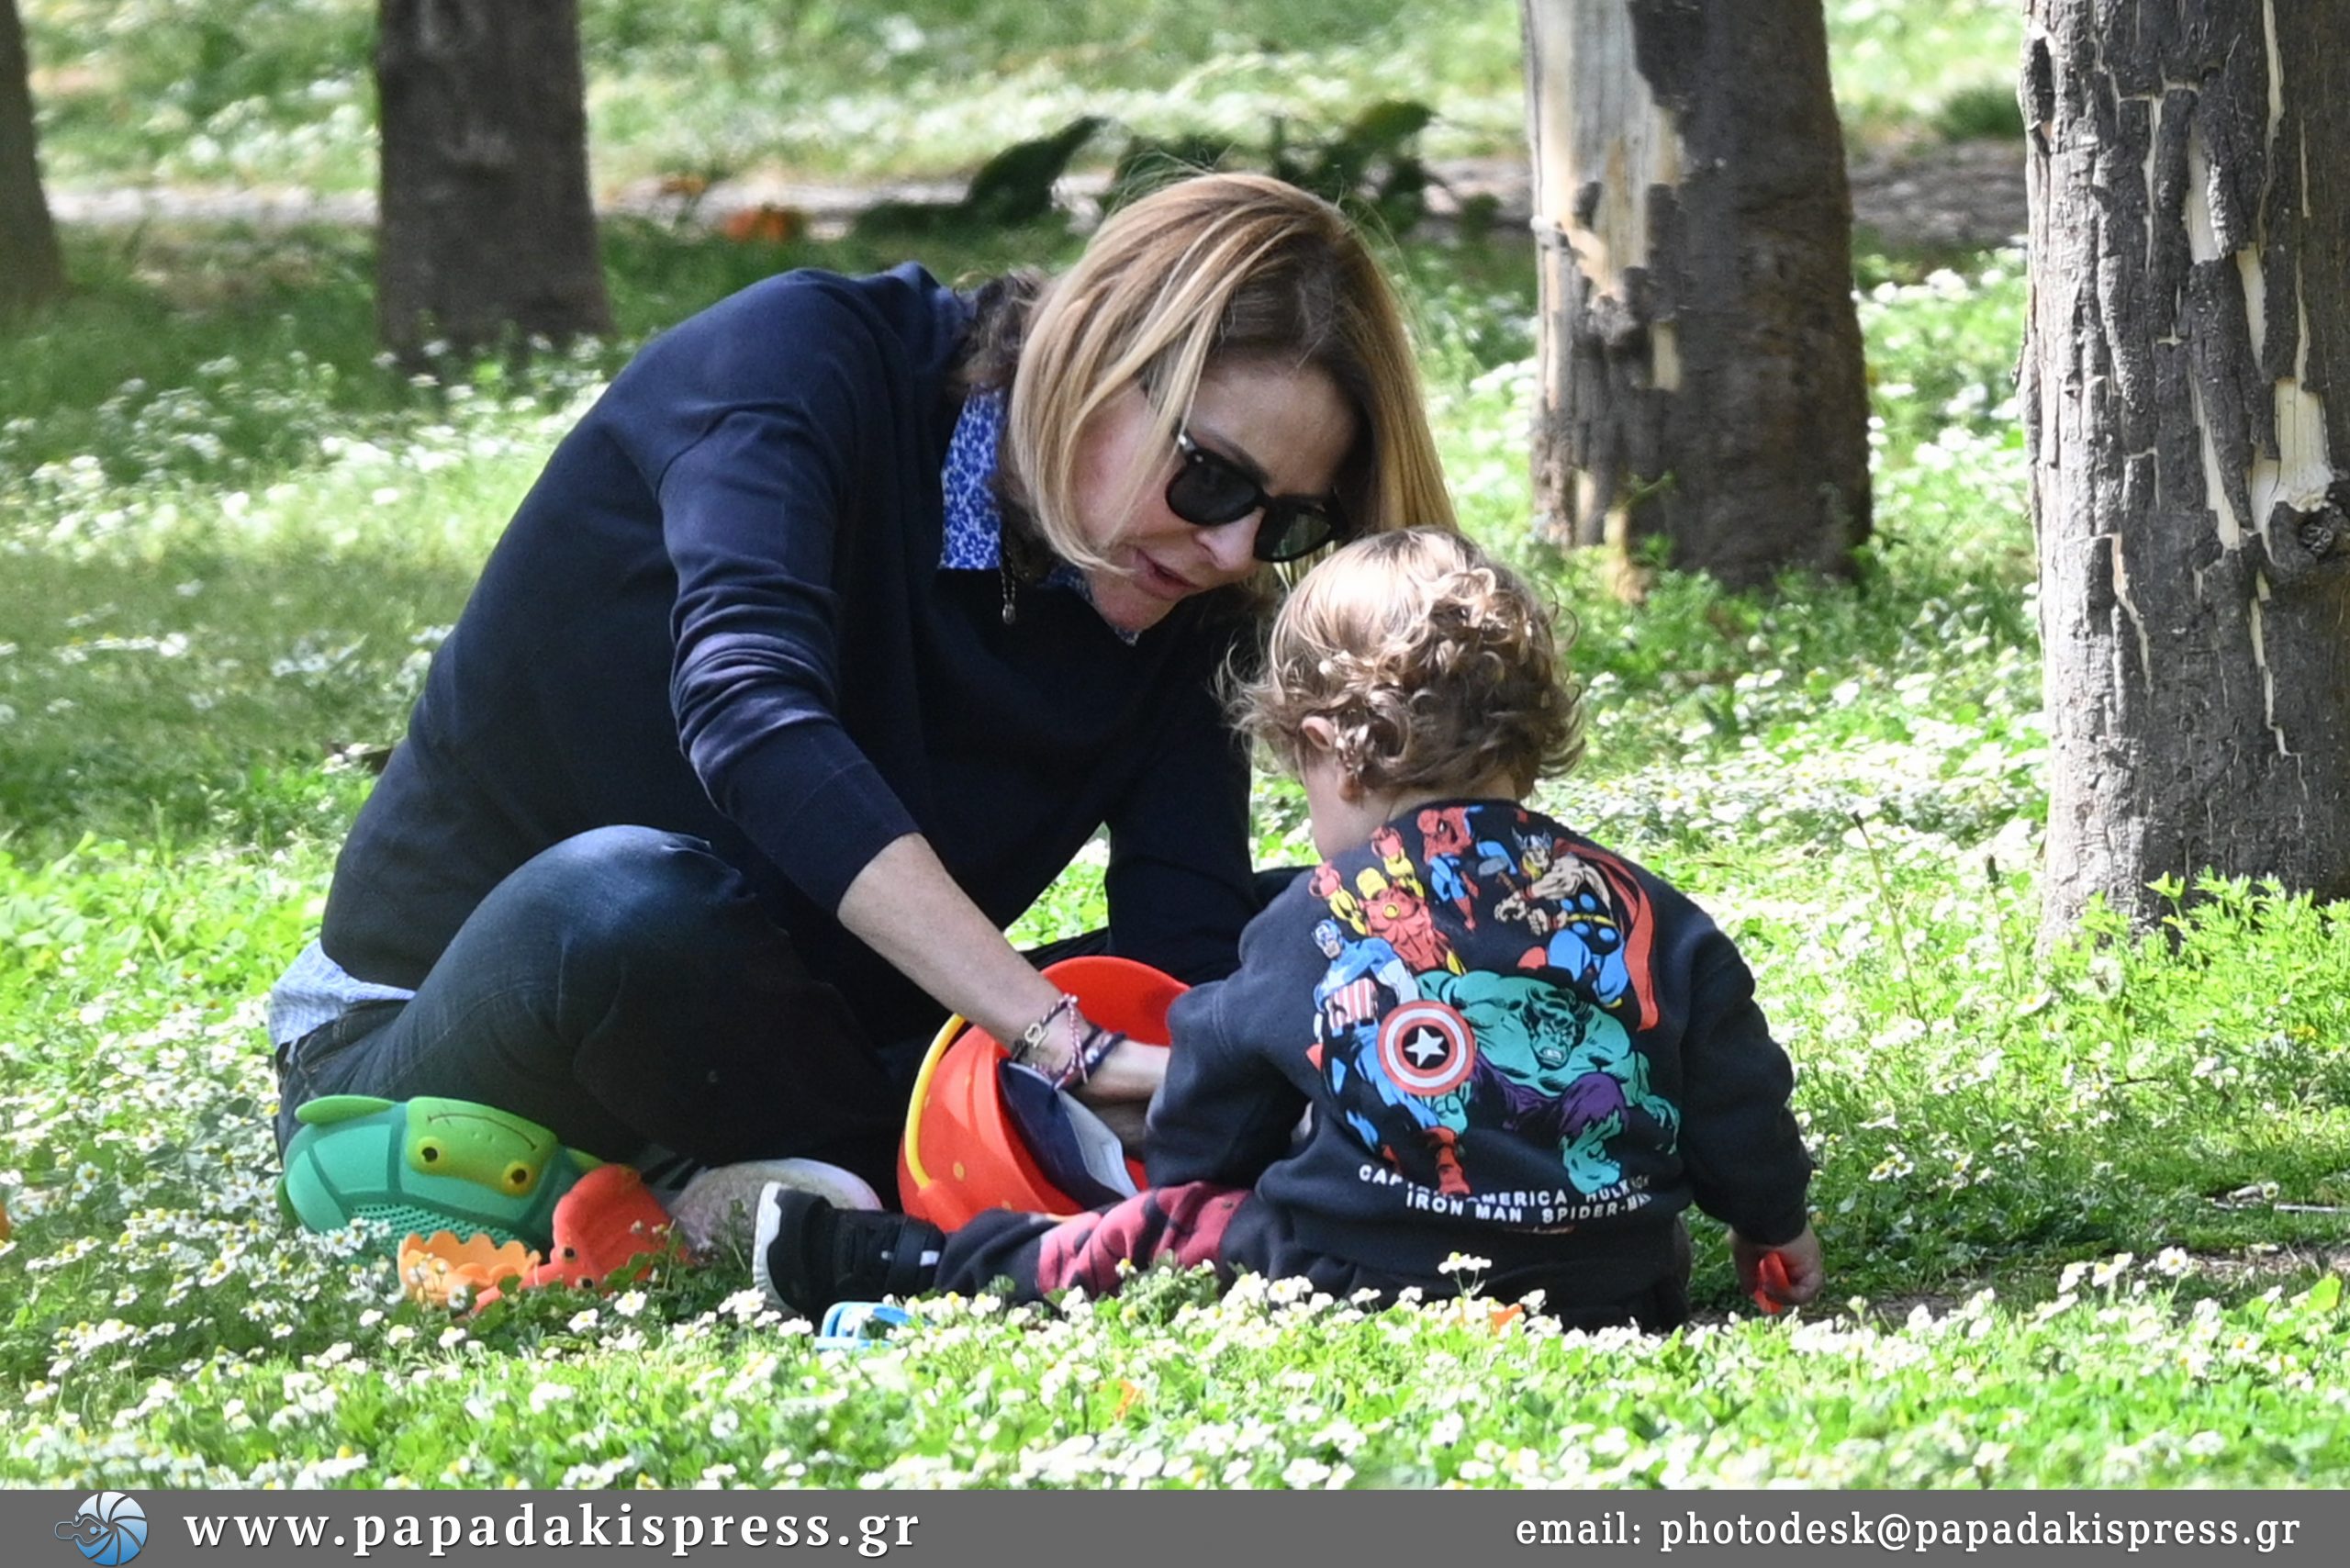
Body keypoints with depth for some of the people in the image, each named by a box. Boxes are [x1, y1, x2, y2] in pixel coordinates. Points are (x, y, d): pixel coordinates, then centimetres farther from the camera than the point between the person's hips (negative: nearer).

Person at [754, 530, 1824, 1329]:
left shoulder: (1309, 929, -1)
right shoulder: (1651, 919, 2)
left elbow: (1202, 1143, 11)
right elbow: (1744, 1121, 9)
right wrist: (1778, 1242, 26)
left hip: (1359, 1284, -2)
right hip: (1618, 1293, 3)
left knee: (1154, 1240, 11)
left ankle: (903, 1266, 17)